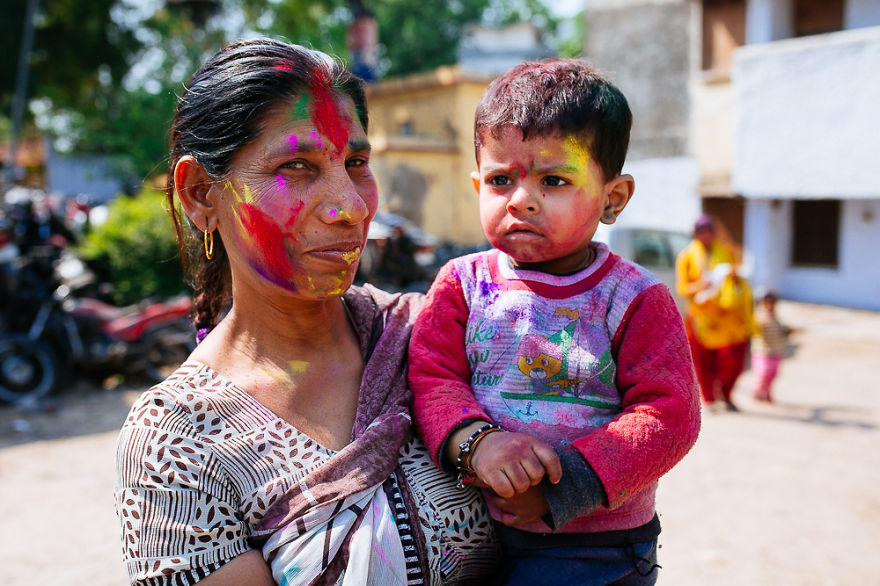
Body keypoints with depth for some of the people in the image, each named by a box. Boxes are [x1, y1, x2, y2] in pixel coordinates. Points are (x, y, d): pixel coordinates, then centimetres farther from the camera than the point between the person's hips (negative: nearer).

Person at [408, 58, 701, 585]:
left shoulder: (635, 299, -7)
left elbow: (668, 414, -12)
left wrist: (567, 486, -22)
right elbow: (432, 377, -5)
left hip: (593, 541, -3)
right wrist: (474, 441, -26)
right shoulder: (463, 283, 1)